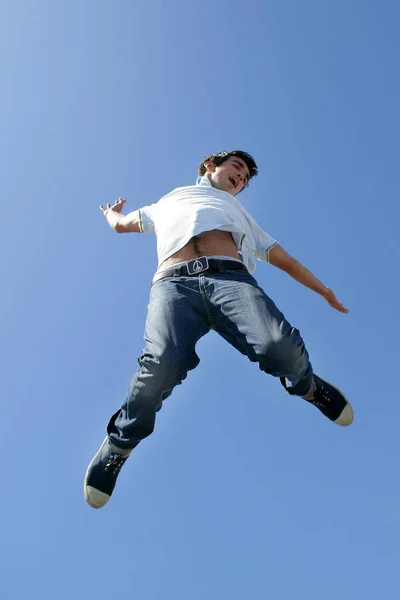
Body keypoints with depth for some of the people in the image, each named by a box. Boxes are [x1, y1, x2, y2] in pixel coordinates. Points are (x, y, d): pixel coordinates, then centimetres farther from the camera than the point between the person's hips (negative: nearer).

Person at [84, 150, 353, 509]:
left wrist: (323, 289, 43)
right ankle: (121, 440, -6)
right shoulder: (167, 204, 43)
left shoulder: (239, 214, 43)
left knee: (280, 347, -30)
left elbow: (284, 259, 43)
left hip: (230, 275, 1)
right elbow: (120, 224, 53)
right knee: (164, 362, -35)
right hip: (174, 282, -1)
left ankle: (304, 384, 9)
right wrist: (111, 212, 74)